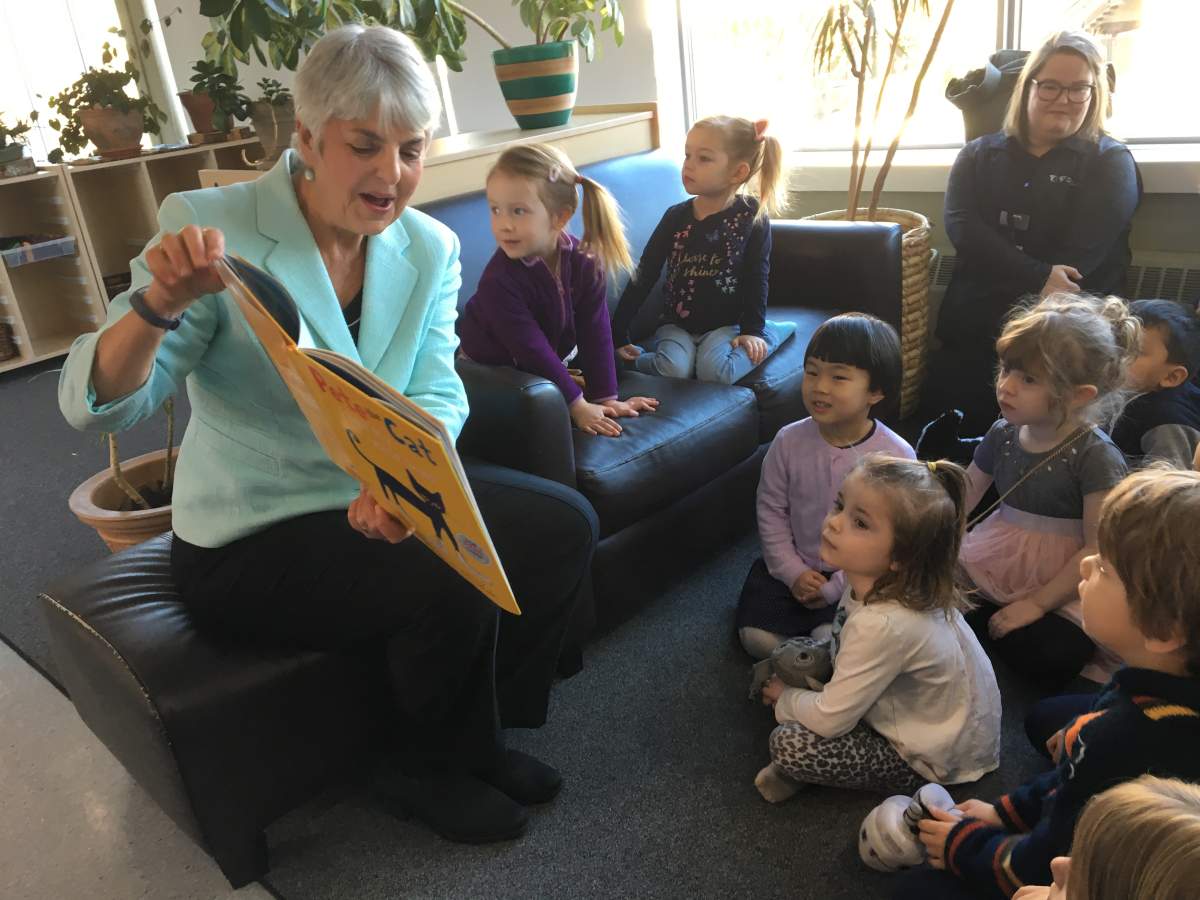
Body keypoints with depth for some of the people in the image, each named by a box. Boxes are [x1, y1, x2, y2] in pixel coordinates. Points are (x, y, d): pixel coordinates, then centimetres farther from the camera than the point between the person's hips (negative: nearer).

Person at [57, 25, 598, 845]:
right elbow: (97, 405, -19)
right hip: (248, 542, -5)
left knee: (563, 524, -9)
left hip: (384, 492, 6)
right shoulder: (209, 224, -17)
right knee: (453, 578, -26)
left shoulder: (430, 248, -1)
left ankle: (477, 734, 13)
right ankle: (433, 770, 7)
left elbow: (436, 396, -8)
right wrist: (161, 304, -40)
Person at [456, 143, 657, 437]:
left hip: (557, 350, 5)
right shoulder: (499, 279, -32)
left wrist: (606, 398, -19)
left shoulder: (585, 261, -20)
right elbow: (531, 349, -31)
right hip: (493, 369, -4)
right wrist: (577, 406, -30)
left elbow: (595, 332, -17)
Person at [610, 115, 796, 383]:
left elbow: (756, 278, -2)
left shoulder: (752, 217, -7)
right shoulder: (676, 216, -2)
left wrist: (752, 330, -10)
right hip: (676, 323, 0)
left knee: (714, 371, -29)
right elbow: (644, 276, -1)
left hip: (725, 323, 0)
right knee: (673, 370, -30)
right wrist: (619, 335, -5)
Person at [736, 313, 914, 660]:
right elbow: (771, 510, -1)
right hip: (795, 569, 2)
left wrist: (837, 587, -14)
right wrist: (792, 571, -8)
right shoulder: (789, 441, -10)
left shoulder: (897, 456, -17)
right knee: (756, 636, -9)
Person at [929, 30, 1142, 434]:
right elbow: (962, 227, -3)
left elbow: (1078, 259, -5)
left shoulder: (1110, 162, 9)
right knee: (942, 402, -20)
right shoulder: (980, 154, 15)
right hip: (974, 332, 2)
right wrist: (1037, 278, -17)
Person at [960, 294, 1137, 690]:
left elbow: (1097, 548, -15)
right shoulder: (1002, 434, 0)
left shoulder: (1096, 456, -16)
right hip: (995, 567, 5)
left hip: (1060, 584, -4)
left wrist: (1036, 603, -16)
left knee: (1048, 658, -26)